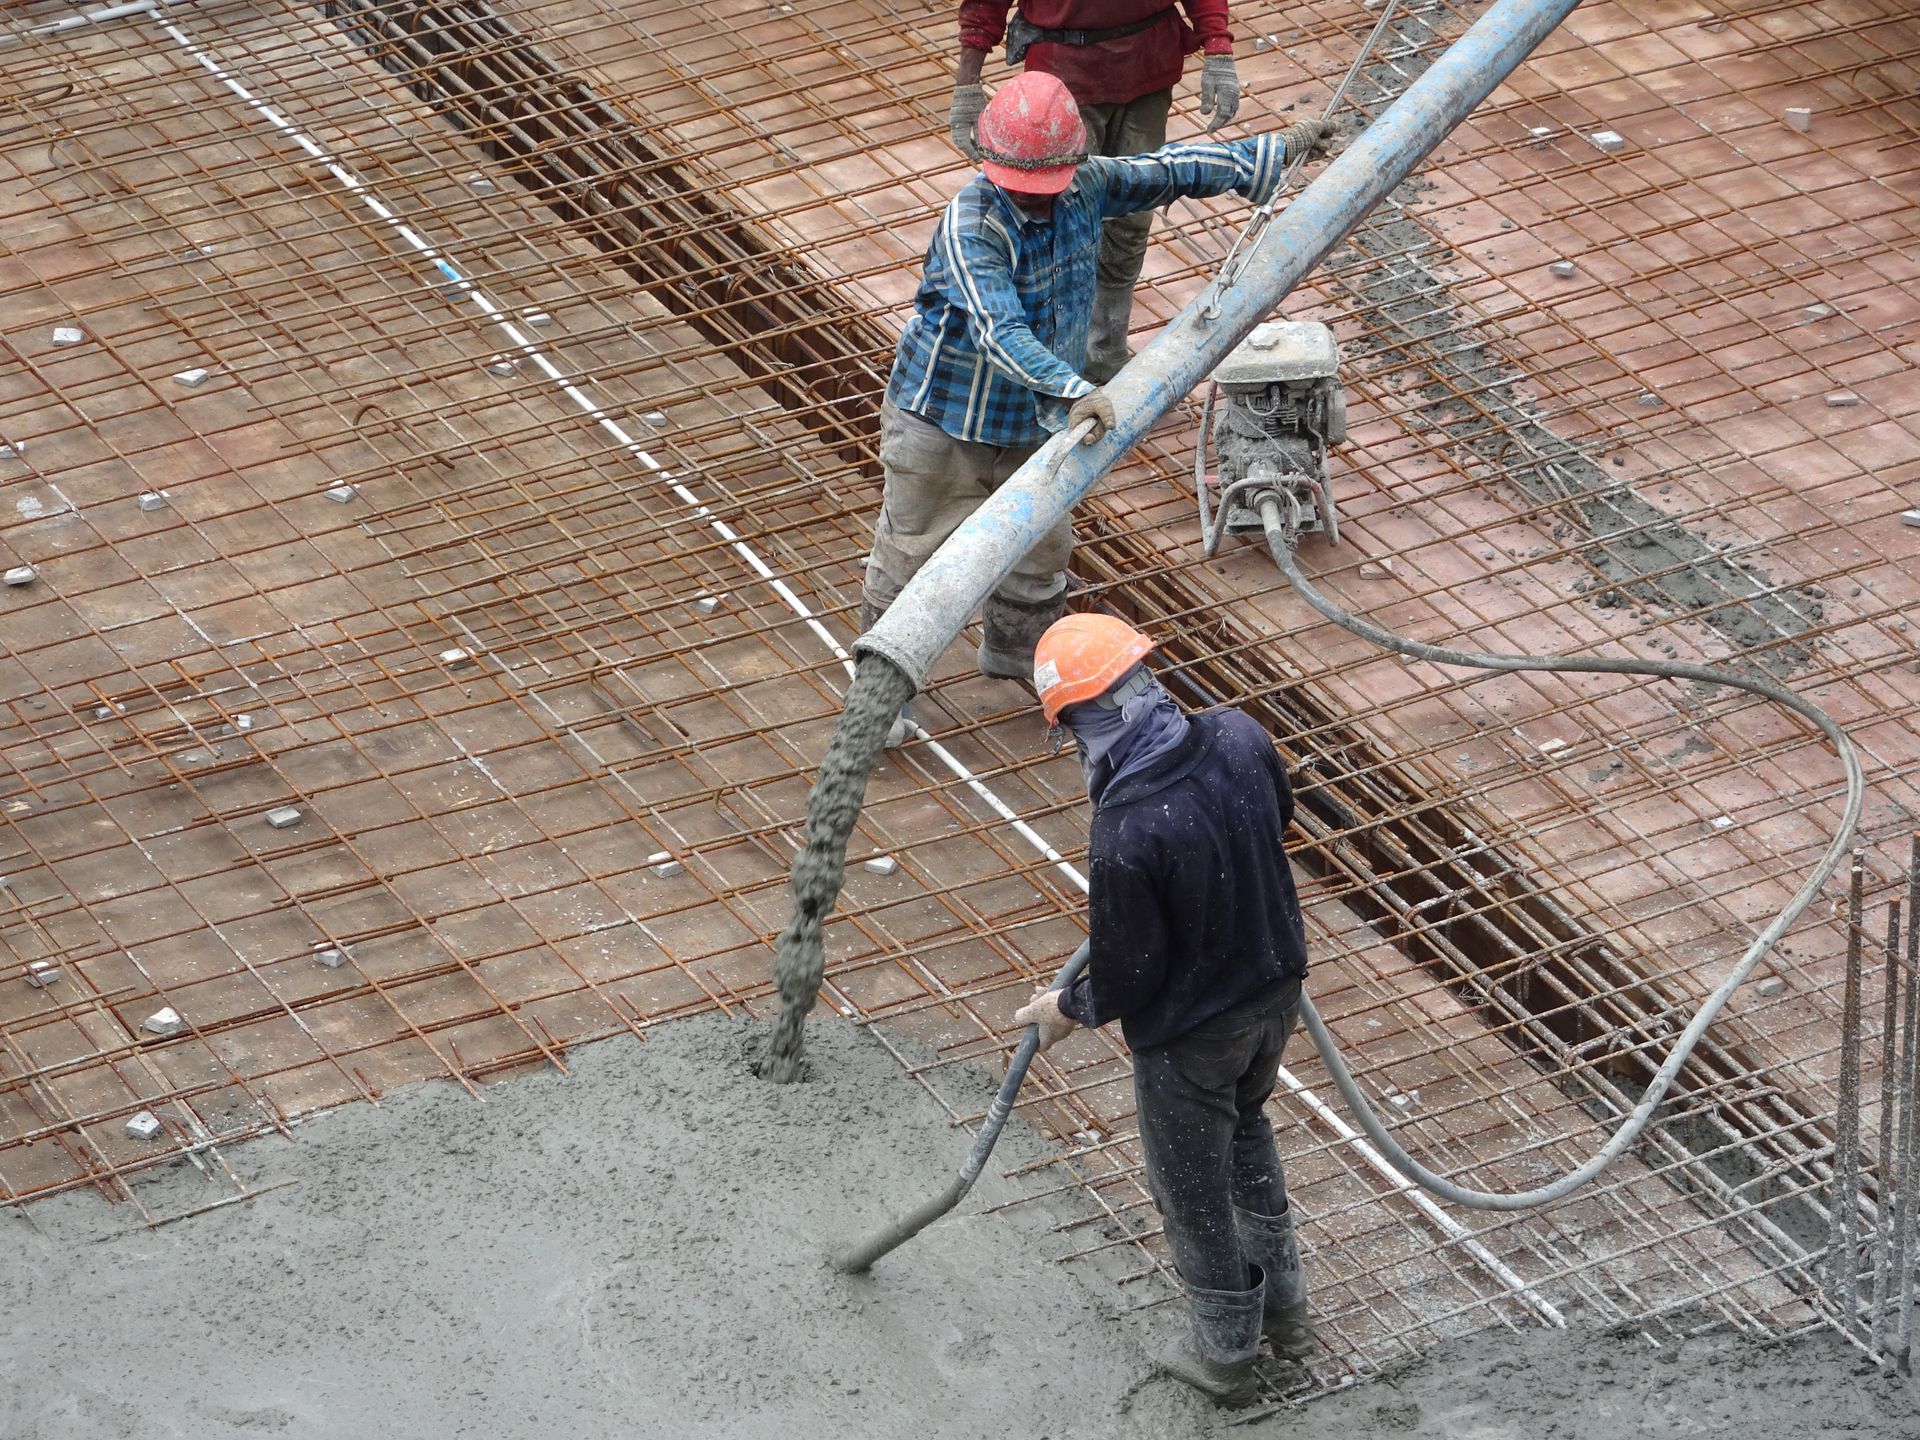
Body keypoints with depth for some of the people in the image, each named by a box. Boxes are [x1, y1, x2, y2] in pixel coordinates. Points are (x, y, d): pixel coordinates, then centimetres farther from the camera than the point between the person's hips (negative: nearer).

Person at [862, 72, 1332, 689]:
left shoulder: (1082, 187, -11)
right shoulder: (968, 228, -33)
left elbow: (1166, 172, 5)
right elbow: (1001, 332, -44)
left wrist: (1275, 152, 11)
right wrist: (1073, 391, -57)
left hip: (1033, 422, 7)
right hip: (946, 420, -7)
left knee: (1039, 545, 23)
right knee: (910, 552, 7)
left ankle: (1015, 650, 48)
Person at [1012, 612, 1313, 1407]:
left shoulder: (1128, 833, -37)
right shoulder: (1239, 737, -19)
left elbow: (1128, 975, -23)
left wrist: (1068, 1008, -1)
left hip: (1190, 1033, -6)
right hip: (1276, 987, 6)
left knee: (1193, 1189, 20)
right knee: (1245, 1127, 34)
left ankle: (1226, 1351, 41)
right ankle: (1282, 1303, 49)